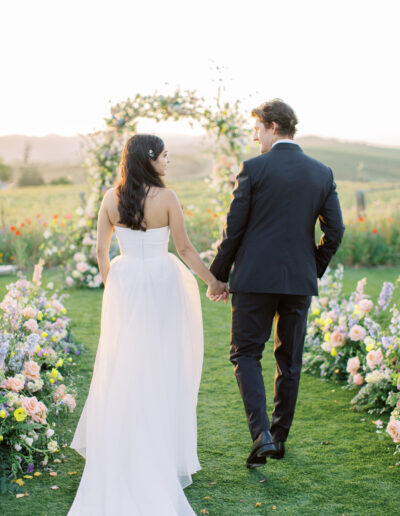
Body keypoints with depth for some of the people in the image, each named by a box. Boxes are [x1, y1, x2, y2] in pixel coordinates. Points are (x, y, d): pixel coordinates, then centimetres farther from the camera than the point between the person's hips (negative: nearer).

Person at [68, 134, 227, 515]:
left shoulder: (111, 199, -1)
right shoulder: (166, 197, -11)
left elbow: (101, 251, 2)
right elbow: (184, 248, -7)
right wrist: (213, 281, 5)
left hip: (124, 283, 3)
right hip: (161, 283, -3)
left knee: (122, 364, 15)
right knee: (161, 366, 7)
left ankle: (111, 446, 26)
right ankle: (161, 451, 16)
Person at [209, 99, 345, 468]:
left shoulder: (254, 168, -8)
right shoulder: (322, 173, 4)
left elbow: (234, 228, -7)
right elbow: (335, 231, 4)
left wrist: (219, 275, 3)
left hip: (256, 278, -4)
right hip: (300, 280, 4)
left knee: (246, 354, 6)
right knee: (290, 360, 15)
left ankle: (262, 434, -10)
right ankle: (279, 437, 23)